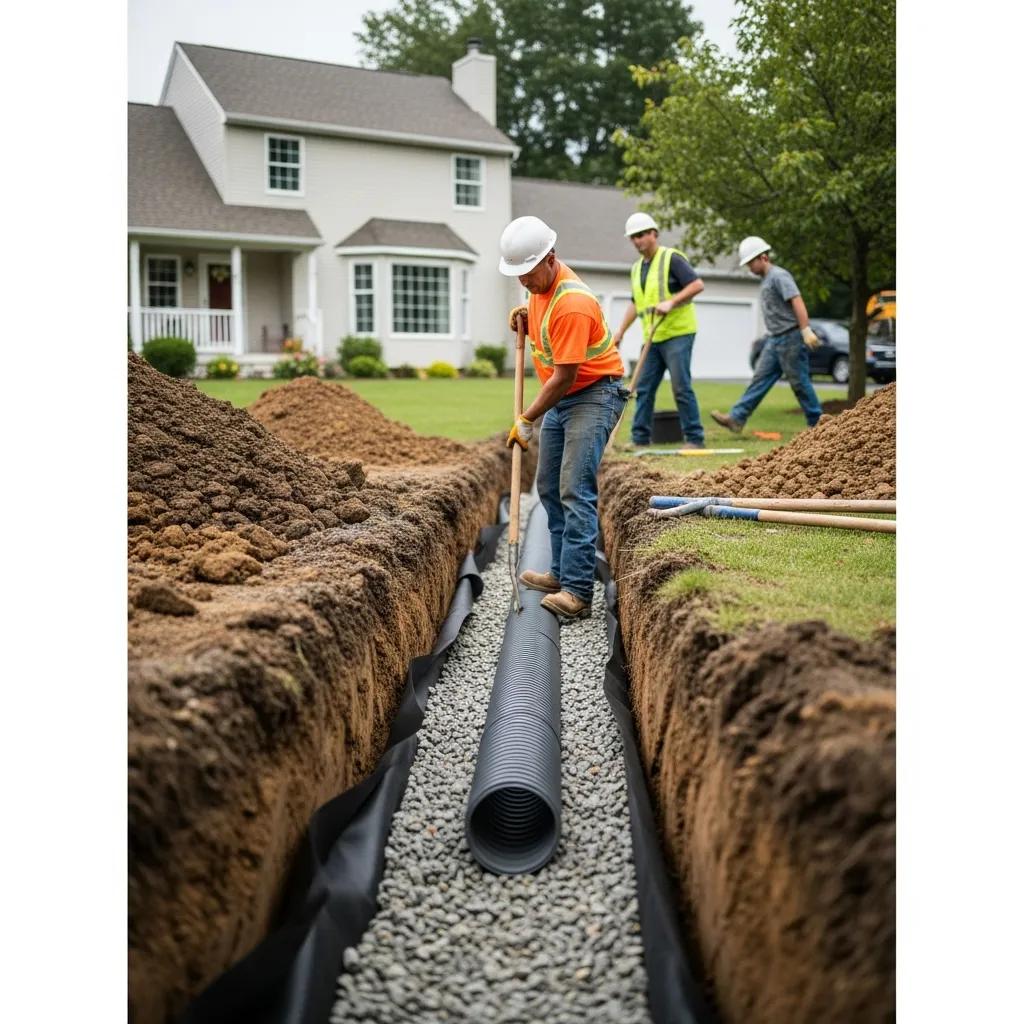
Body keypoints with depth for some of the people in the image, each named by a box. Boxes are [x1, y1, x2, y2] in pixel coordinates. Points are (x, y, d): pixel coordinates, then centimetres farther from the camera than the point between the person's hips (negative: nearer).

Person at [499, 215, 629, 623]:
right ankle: (563, 573, 22)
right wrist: (526, 316, 2)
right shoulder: (541, 286, 4)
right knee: (549, 488, 12)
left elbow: (564, 377, -25)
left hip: (594, 395, -10)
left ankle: (577, 592, -18)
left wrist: (526, 421, -16)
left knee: (575, 491, -18)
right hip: (560, 398, 10)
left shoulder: (571, 303, -26)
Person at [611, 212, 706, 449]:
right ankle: (640, 438, 11)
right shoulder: (637, 268, 17)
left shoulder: (672, 258, -6)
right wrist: (620, 332, 21)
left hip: (677, 333, -8)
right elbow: (635, 303, 26)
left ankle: (694, 438, 0)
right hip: (652, 338, 8)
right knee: (644, 388, 6)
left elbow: (697, 285, -14)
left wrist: (671, 302, -23)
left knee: (681, 387, -8)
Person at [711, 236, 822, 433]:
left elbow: (797, 302, -22)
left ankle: (817, 423, 8)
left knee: (799, 382, -2)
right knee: (760, 378, 3)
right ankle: (736, 418, 0)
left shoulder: (779, 276, -12)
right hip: (775, 338, 9)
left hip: (790, 337, -9)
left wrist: (806, 330, -29)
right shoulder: (766, 279, 16)